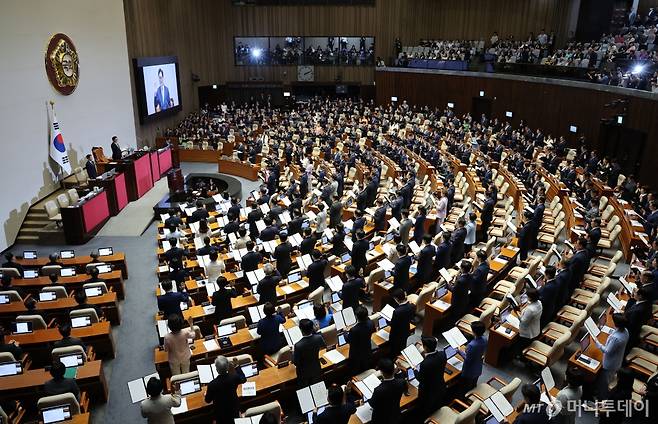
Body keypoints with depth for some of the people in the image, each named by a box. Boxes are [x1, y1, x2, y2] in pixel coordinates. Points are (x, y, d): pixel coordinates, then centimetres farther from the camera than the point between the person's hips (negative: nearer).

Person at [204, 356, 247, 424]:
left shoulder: (212, 384, -32)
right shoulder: (235, 377, -26)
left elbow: (208, 400, -12)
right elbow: (243, 380, 0)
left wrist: (206, 395, 11)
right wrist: (236, 366, 4)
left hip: (221, 413, -2)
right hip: (234, 409, 2)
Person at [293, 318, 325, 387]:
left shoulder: (298, 345, -37)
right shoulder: (318, 338, -25)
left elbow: (295, 363, -22)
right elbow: (323, 346, 1)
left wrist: (293, 352, -4)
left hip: (304, 373, -3)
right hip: (316, 370, 3)